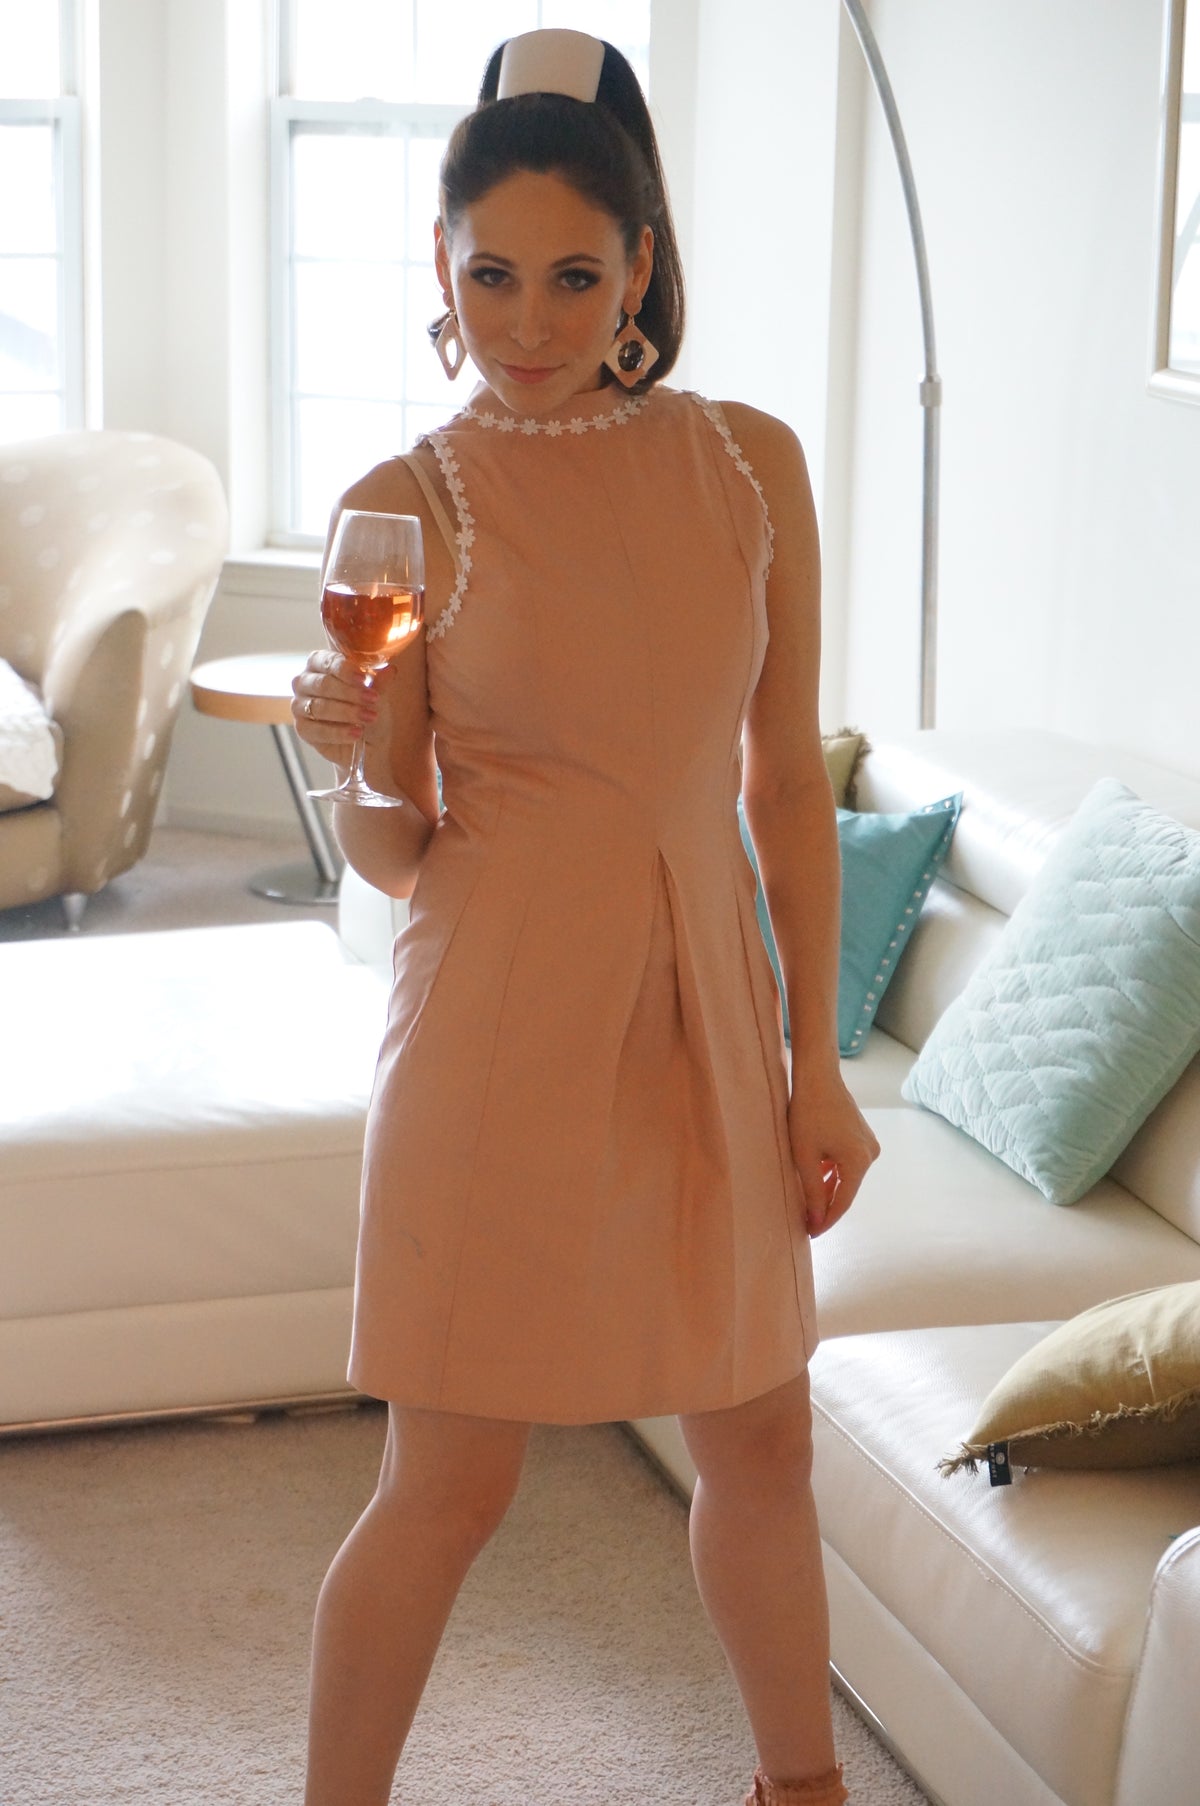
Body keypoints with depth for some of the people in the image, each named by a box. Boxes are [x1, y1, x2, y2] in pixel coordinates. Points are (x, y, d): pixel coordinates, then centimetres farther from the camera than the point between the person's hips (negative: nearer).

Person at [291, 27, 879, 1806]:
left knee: (762, 1445, 16)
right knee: (447, 1488, 2)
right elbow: (396, 855, -1)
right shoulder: (407, 505, -5)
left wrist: (817, 1059, 5)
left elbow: (790, 779, 7)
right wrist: (356, 759, -23)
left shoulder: (747, 463, 3)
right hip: (504, 1020, -3)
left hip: (706, 1016, 4)